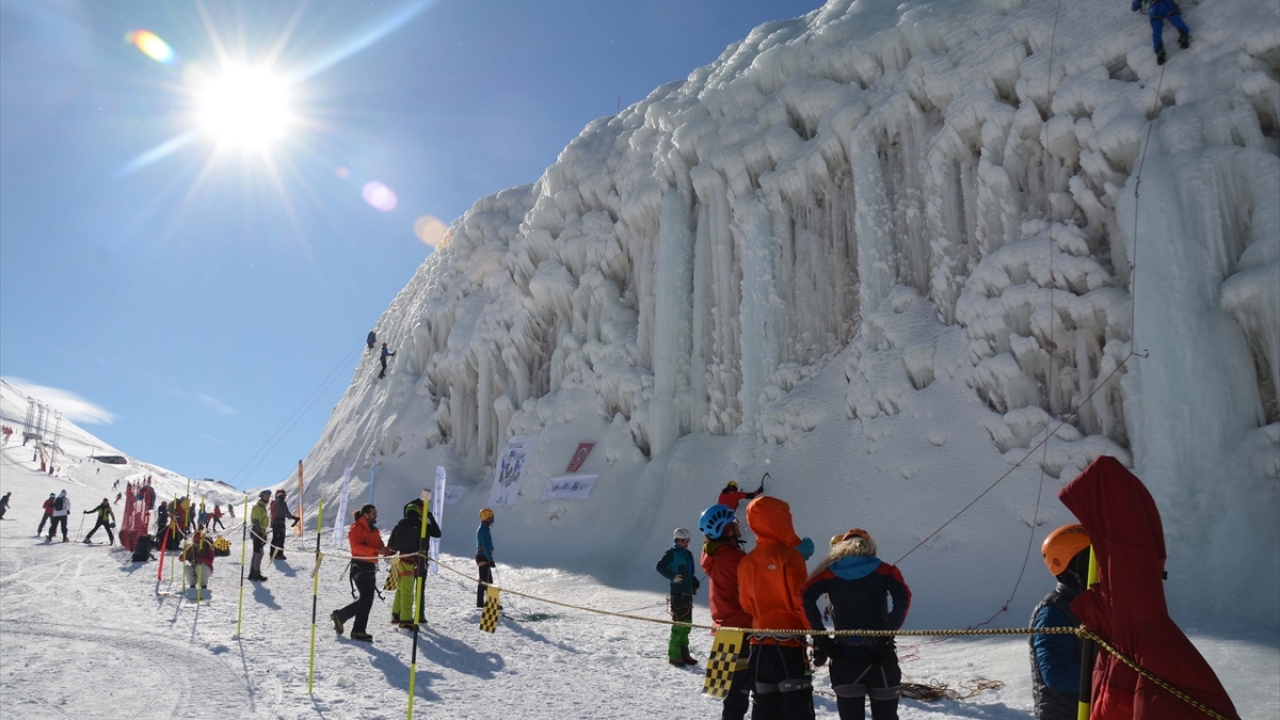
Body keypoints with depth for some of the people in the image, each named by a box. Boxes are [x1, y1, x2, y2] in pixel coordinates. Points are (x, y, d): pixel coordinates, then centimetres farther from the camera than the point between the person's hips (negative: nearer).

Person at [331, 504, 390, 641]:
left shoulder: (374, 530, 18)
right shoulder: (356, 528, -9)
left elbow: (379, 545, 15)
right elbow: (356, 547, -21)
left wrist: (386, 550, -8)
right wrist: (376, 550, -29)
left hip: (371, 566, 9)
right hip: (360, 565, -9)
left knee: (366, 599, 10)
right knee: (366, 598, -10)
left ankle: (339, 616, 24)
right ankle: (358, 631, -1)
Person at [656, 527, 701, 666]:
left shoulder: (688, 554, 18)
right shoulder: (672, 553, -5)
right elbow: (660, 566, -15)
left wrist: (694, 583, 10)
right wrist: (673, 577, -19)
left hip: (688, 593, 8)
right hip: (677, 593, -8)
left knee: (686, 624, 10)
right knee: (679, 624, -10)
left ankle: (683, 653, 18)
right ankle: (674, 655, -4)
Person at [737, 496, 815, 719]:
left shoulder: (746, 562, 5)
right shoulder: (788, 555, -12)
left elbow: (746, 604, 11)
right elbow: (802, 601, -13)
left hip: (759, 646, 6)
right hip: (789, 644, -6)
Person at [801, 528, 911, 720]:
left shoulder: (830, 572, 6)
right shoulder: (885, 571, 5)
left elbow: (805, 595, -9)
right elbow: (903, 598, -12)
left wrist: (820, 637, -8)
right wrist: (888, 634, -11)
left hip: (844, 657, 0)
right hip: (880, 655, 0)